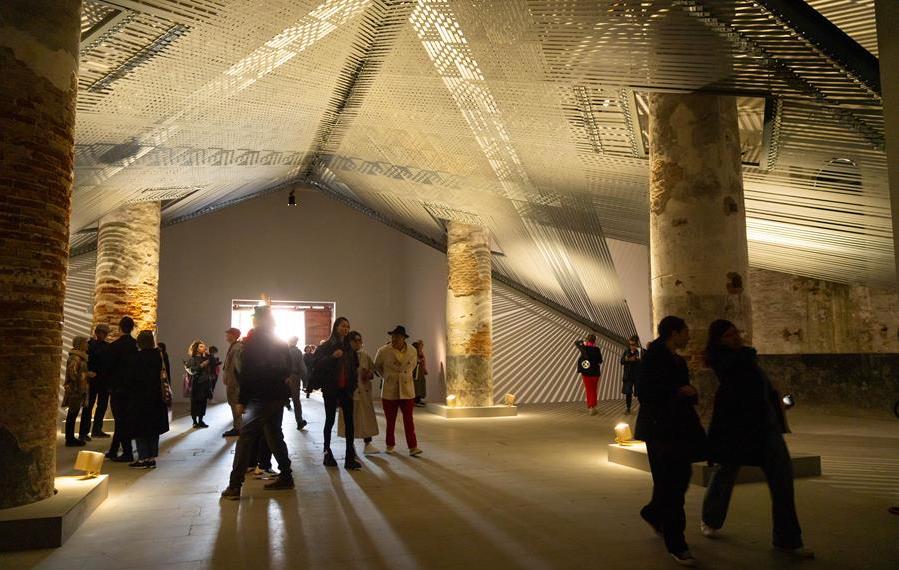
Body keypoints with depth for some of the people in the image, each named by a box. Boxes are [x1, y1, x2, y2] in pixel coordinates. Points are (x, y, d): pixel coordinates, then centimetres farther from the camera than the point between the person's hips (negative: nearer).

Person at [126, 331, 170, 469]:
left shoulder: (136, 358, -14)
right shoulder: (158, 355, -2)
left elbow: (132, 378, -9)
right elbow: (162, 375, 2)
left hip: (140, 398, -4)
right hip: (156, 397, 5)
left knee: (140, 428, 5)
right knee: (154, 428, 11)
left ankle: (143, 458, 6)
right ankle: (152, 458, 14)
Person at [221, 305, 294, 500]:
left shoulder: (252, 341, -7)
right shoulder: (280, 342, 12)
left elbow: (247, 372, -12)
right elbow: (287, 369, 16)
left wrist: (242, 400, -11)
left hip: (260, 398, -7)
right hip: (278, 395, 7)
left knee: (245, 438, -5)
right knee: (274, 435, 17)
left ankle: (235, 486, -8)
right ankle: (285, 477, 20)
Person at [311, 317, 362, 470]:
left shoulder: (349, 348, 10)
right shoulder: (326, 346, -3)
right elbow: (316, 364, -14)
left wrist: (353, 386, 7)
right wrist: (332, 356, -25)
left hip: (346, 388, 4)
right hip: (331, 389, -4)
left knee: (349, 421, -2)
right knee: (330, 420, 5)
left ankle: (350, 457, -1)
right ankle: (327, 452, 20)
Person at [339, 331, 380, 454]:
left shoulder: (365, 355, 8)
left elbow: (373, 369, 12)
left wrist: (369, 375, -8)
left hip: (364, 392, 4)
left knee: (366, 418, 4)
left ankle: (368, 445, 12)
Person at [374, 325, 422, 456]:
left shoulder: (412, 351, -1)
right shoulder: (383, 351, -6)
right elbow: (377, 367, 12)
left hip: (407, 391, 1)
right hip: (389, 391, 0)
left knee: (409, 419, -3)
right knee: (390, 420, 8)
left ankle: (412, 447, -1)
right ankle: (390, 445, 23)